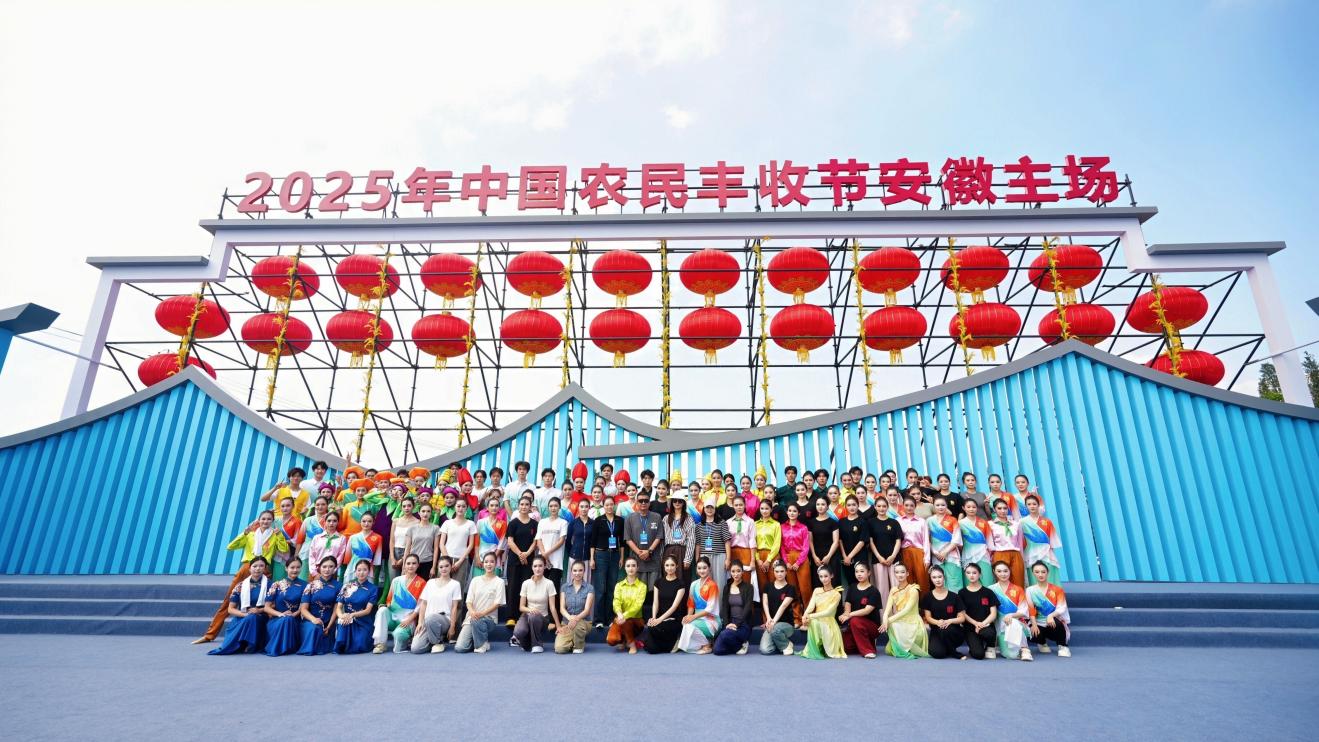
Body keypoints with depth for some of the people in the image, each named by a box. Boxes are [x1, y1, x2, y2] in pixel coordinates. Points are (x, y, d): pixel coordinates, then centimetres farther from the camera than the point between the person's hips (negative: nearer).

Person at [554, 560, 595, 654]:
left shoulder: (589, 588, -3)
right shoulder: (565, 587, 4)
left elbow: (587, 610, -11)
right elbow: (562, 608, -3)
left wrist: (576, 619, -32)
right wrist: (570, 617, -25)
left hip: (584, 622, -2)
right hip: (566, 622, 2)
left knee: (577, 625, -39)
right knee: (559, 649, -23)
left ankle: (579, 646, -5)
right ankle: (572, 642, 13)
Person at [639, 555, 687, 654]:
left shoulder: (681, 583, -2)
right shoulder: (659, 582, 10)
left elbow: (675, 605, -11)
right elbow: (655, 602, 5)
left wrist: (660, 619, -20)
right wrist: (653, 618, -13)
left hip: (674, 619, -3)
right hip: (659, 618, 3)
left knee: (653, 629, -33)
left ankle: (672, 642, -3)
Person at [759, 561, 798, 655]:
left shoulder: (790, 588, -2)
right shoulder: (768, 586, 9)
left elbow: (783, 606, -14)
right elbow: (765, 603, 0)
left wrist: (774, 621, -25)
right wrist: (769, 619, -17)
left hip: (787, 623, -2)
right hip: (771, 623, 2)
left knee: (775, 629, -38)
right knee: (765, 650, -22)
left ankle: (786, 645, -4)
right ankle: (779, 643, 12)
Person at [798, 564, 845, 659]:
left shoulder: (836, 594, -4)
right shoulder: (817, 590, 10)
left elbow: (828, 612, -15)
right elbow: (811, 605, -5)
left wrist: (810, 616, -24)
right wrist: (805, 615, -28)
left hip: (828, 623, -4)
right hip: (817, 621, 4)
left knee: (813, 621, -33)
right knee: (811, 622, -30)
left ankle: (826, 650, -9)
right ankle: (814, 650, -6)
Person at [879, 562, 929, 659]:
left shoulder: (913, 589, -12)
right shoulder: (893, 590, 6)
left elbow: (907, 610, -21)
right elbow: (888, 606, -6)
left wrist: (890, 620, -28)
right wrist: (885, 618, -28)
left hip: (913, 625, -5)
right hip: (899, 624, 5)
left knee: (893, 625, -33)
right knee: (888, 650, -9)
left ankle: (904, 651, -8)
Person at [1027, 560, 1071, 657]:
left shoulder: (1057, 589, 2)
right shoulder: (1030, 590, 3)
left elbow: (1062, 608, -11)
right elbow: (1031, 610, -4)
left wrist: (1051, 616, -30)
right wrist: (1034, 624, -19)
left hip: (1054, 621, -2)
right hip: (1040, 623, 2)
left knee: (1055, 622, -38)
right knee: (1033, 633, -30)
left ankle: (1063, 646, -9)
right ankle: (1042, 643, 11)